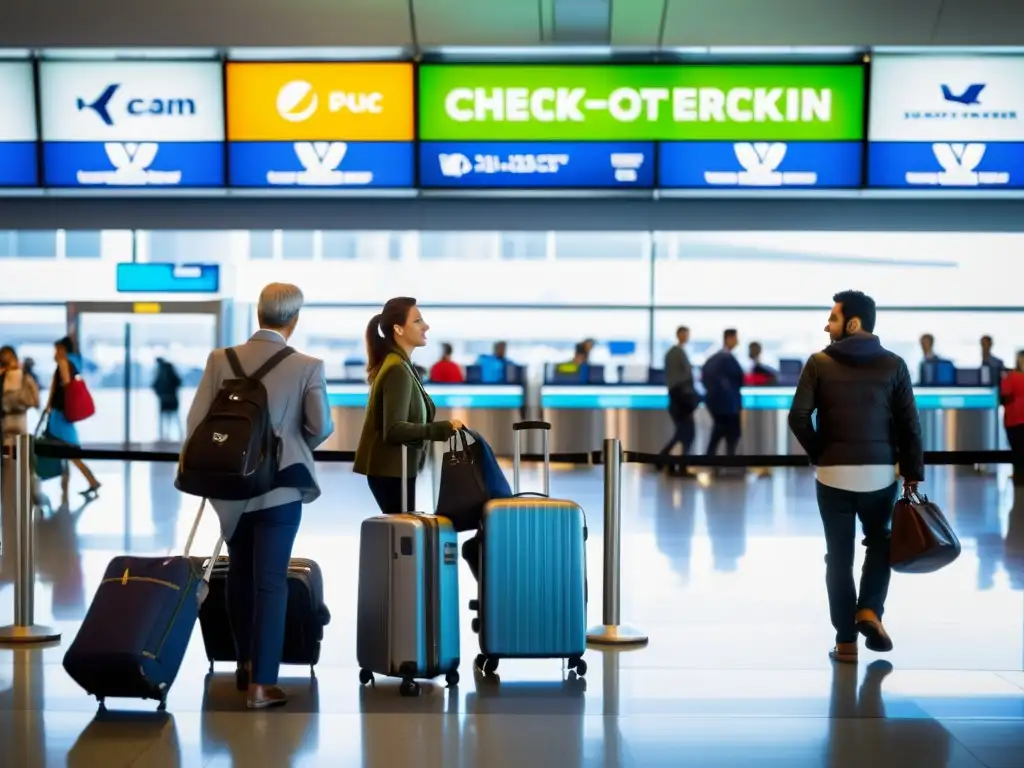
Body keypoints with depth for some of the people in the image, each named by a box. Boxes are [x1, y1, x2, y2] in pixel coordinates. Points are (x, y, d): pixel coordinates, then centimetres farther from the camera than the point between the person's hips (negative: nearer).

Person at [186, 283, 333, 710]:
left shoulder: (220, 360, -3)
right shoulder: (308, 367, -10)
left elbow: (195, 423, -5)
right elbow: (322, 426, -13)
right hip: (281, 487, -3)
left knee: (240, 574, 18)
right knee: (270, 582, 1)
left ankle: (245, 665, 30)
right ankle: (261, 683, -2)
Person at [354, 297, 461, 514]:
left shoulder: (398, 364, 12)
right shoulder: (397, 370, -18)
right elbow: (395, 429, -25)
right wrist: (443, 429, -29)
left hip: (394, 467, 10)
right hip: (392, 469, -10)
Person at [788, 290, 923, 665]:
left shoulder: (820, 363, -3)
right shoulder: (893, 365, 0)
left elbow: (798, 417, -10)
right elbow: (909, 425, -3)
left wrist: (819, 453, 6)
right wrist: (913, 474, 4)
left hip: (834, 474, -1)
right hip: (880, 472, 1)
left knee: (839, 555, 8)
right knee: (880, 542, 22)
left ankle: (845, 640, 8)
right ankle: (870, 610, 2)